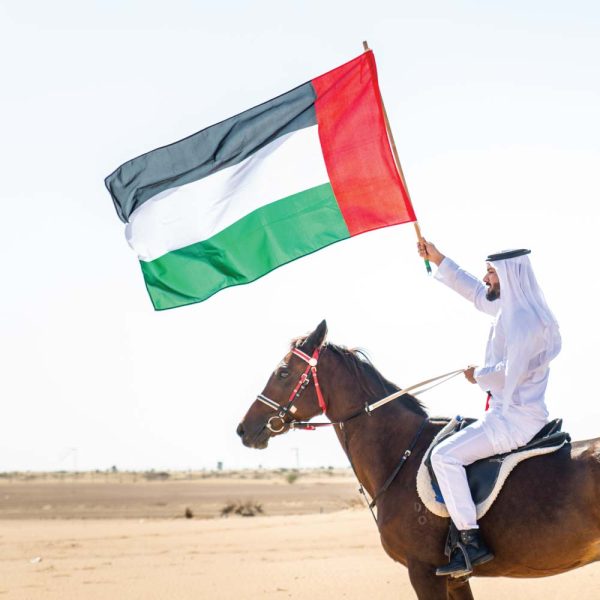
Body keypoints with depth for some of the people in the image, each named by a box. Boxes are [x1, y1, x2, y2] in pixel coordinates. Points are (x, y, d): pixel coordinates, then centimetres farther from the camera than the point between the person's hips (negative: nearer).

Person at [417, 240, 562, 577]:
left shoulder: (522, 318, -20)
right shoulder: (511, 308, 12)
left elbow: (511, 371, -28)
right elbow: (475, 292, 27)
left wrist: (479, 375, -9)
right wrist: (438, 260, 27)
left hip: (515, 419, -11)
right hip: (511, 414, 11)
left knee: (445, 455, -19)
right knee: (454, 443, 28)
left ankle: (472, 542, -21)